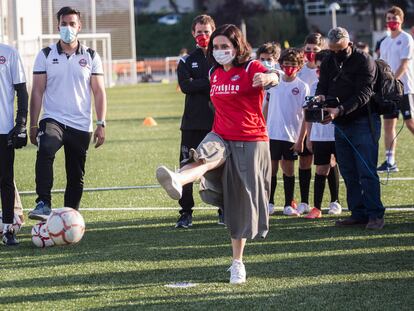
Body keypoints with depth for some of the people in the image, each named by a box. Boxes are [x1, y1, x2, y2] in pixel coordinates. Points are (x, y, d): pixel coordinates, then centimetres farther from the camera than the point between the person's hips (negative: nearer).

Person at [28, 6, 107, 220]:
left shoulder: (91, 57, 6)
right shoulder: (46, 55, 4)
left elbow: (99, 92, 6)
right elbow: (37, 92, 3)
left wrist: (101, 124, -2)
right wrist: (33, 125, -2)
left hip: (81, 126, 2)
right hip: (53, 120, -2)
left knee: (76, 176, 6)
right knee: (45, 150, -32)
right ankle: (43, 204, -36)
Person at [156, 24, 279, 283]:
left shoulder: (251, 68, -9)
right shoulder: (215, 73, 9)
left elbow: (272, 77, -33)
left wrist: (268, 77, -56)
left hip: (250, 142, -5)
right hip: (221, 138, 5)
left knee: (243, 204, 0)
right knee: (205, 157, -32)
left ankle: (237, 262, 10)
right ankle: (177, 181, -62)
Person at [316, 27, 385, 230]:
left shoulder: (364, 61, -11)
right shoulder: (328, 62, 10)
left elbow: (363, 94, -18)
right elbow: (322, 85, 9)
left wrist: (339, 110, -28)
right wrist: (320, 95, -17)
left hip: (363, 122, -7)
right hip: (341, 124, 7)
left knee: (366, 172, -9)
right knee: (348, 173, 8)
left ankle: (375, 215, -5)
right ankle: (358, 214, 14)